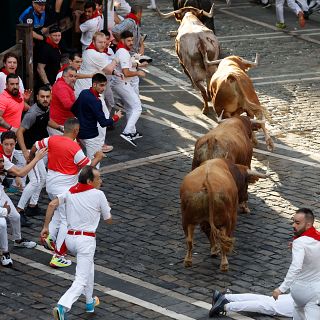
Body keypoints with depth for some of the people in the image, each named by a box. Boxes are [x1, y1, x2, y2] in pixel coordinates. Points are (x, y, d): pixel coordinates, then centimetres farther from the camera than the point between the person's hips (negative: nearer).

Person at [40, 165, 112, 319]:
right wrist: (106, 207, 25)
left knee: (88, 264, 31)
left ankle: (90, 302, 36)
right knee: (81, 280, -8)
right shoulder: (98, 194, -4)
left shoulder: (70, 191, 8)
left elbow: (52, 204, -6)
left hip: (69, 238, 7)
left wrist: (45, 227, -1)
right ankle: (62, 306, -30)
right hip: (86, 239, -6)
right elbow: (108, 220, 5)